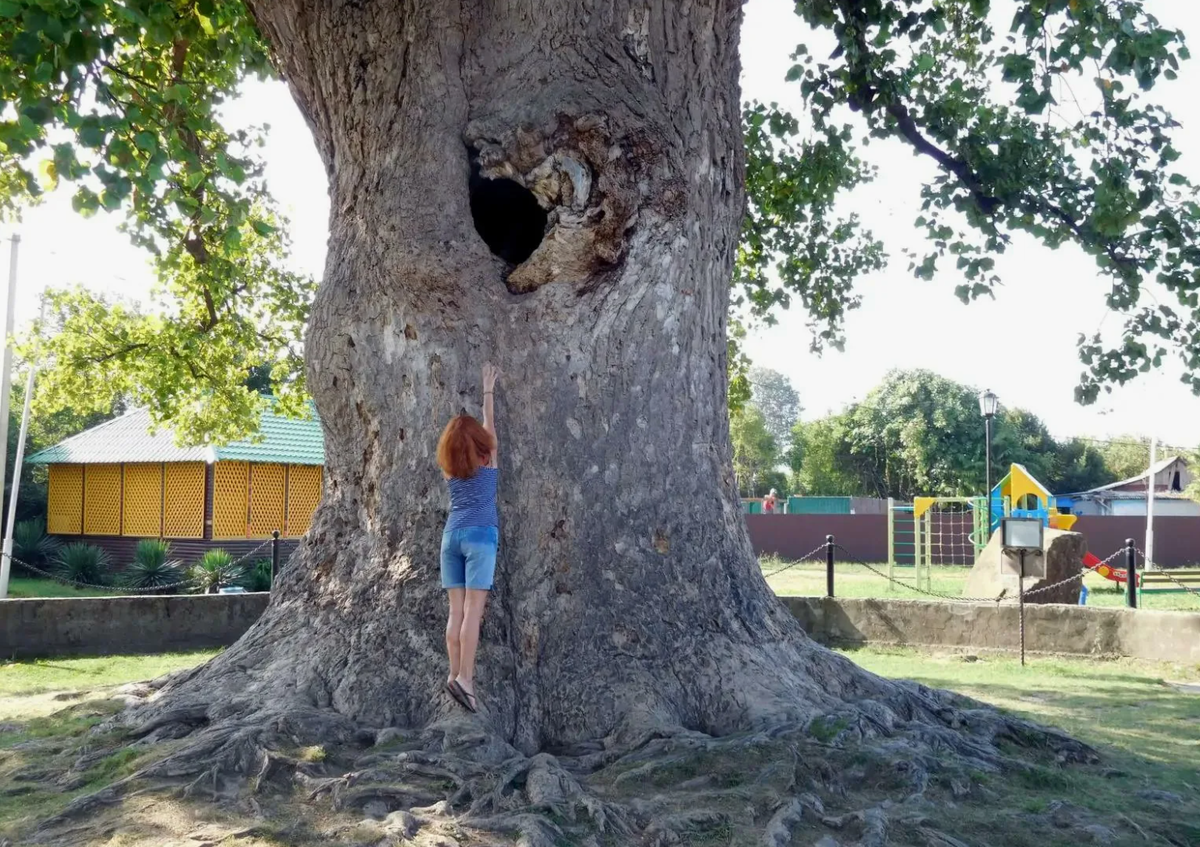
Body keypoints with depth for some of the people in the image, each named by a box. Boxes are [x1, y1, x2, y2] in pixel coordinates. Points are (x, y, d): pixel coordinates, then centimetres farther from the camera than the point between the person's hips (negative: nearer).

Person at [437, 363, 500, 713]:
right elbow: (489, 424, 19)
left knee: (456, 610, 3)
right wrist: (488, 389, 29)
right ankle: (464, 677, -16)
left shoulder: (449, 468, 12)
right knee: (473, 609, -9)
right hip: (480, 535, -5)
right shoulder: (487, 459, 3)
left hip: (451, 535, 5)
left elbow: (458, 430, 32)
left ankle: (456, 674, 1)